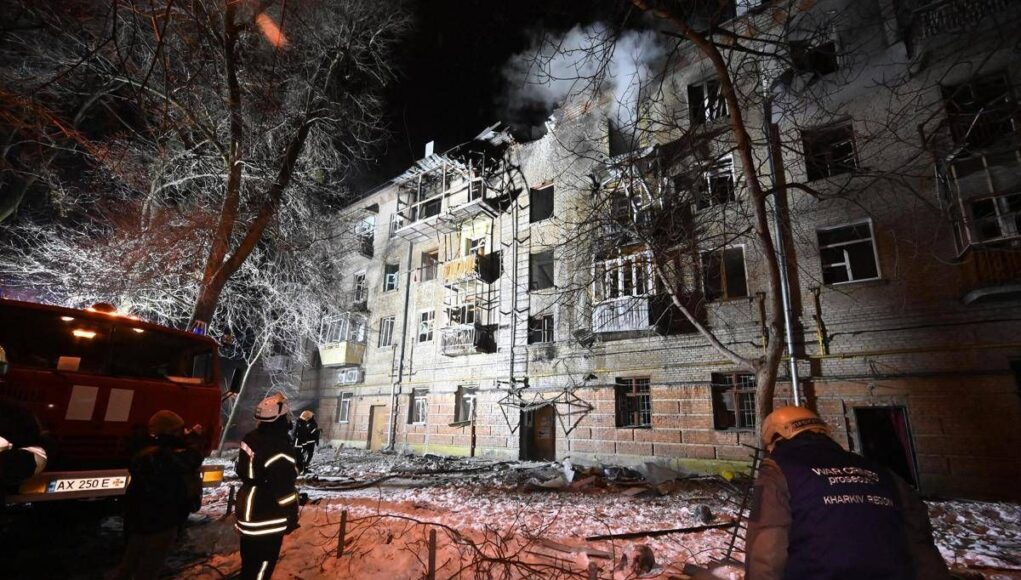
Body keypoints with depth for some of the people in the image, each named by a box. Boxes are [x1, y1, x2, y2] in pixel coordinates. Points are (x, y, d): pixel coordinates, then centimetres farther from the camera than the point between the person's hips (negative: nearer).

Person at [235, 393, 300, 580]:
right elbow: (284, 488, -22)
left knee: (249, 563, 25)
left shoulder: (252, 438, -2)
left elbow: (242, 470, 13)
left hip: (248, 512, 9)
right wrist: (292, 516, -7)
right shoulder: (280, 448, -28)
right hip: (268, 519, -9)